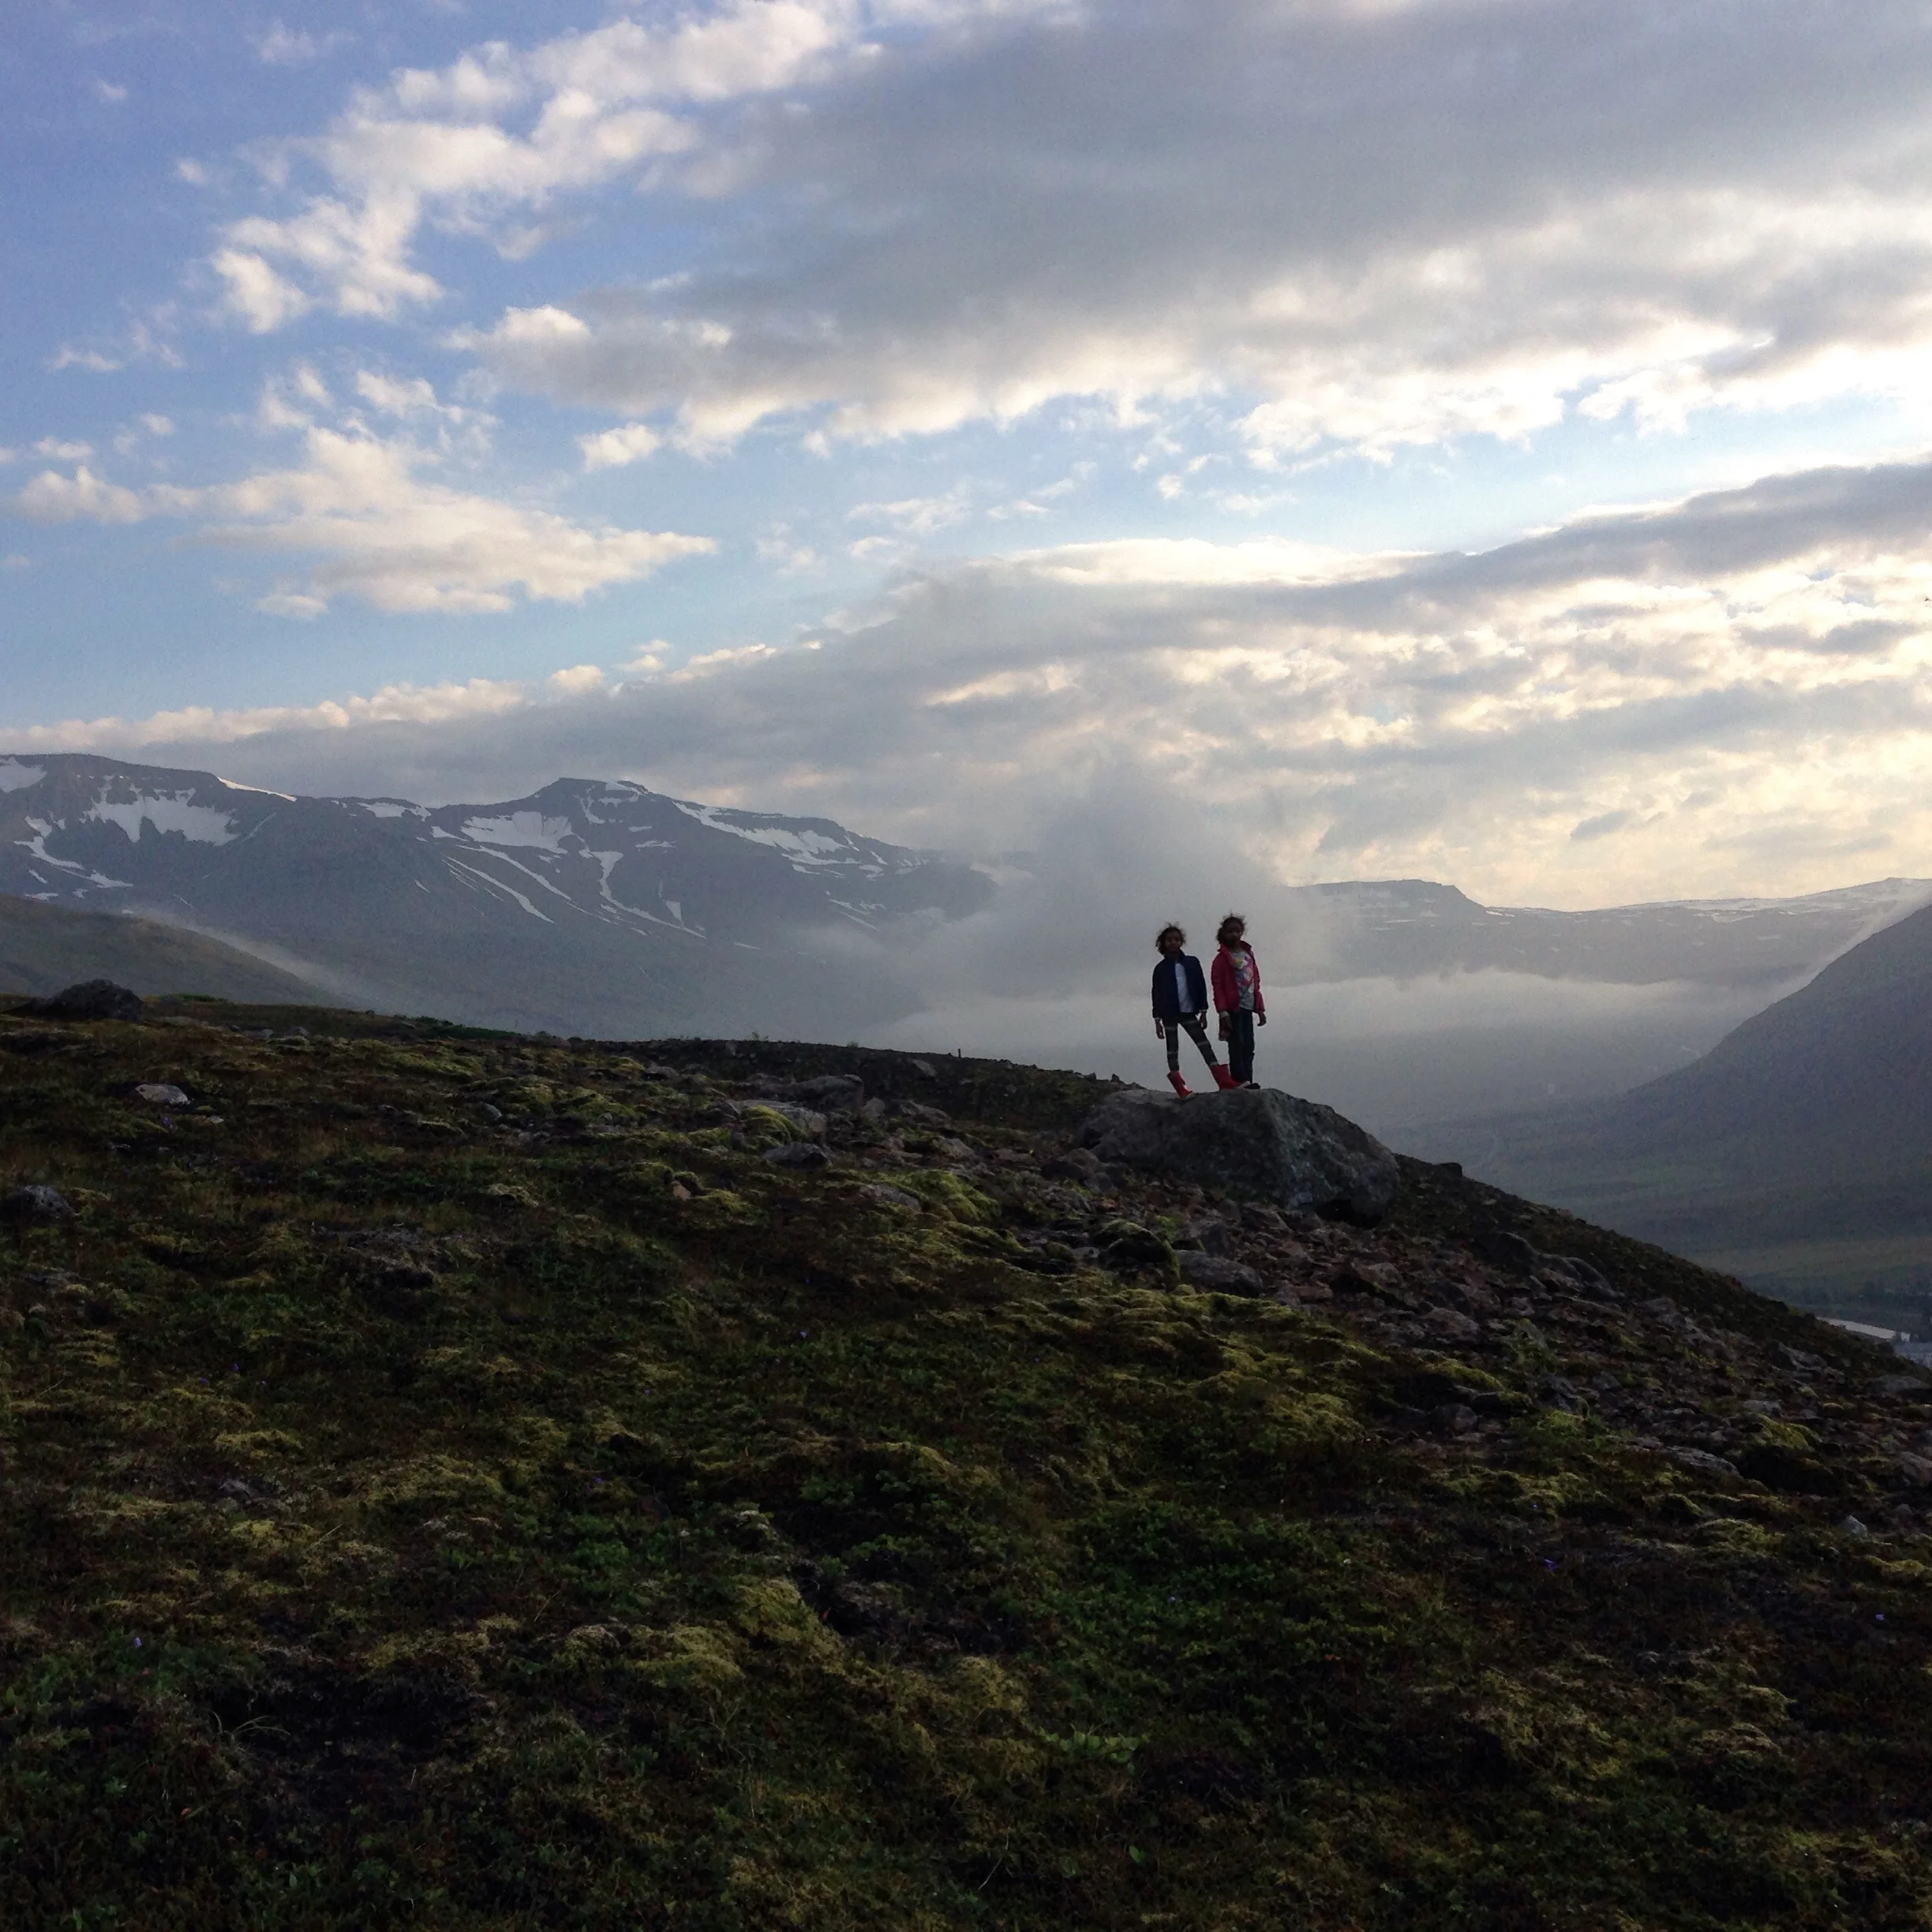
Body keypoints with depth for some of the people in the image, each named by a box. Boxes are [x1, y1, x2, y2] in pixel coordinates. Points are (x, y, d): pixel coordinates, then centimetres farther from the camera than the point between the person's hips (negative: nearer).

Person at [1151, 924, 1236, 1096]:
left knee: (1204, 1044, -5)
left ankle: (1224, 1080, -11)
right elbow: (1157, 994, 1)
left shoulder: (1192, 963, 3)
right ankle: (1180, 1088, 4)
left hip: (1189, 1012, 1)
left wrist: (1203, 1012, 1)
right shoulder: (1161, 968, 0)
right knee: (1172, 1049, 3)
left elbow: (1201, 987, 5)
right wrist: (1157, 1020, -2)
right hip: (1169, 1014, -1)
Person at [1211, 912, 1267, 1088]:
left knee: (1249, 1047, 3)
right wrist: (1222, 1012, -17)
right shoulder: (1222, 958, -2)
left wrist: (1260, 1009, 15)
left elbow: (1256, 983, 19)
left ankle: (1248, 1081, 3)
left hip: (1248, 1008, 6)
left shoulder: (1248, 954, 17)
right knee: (1237, 1045, -11)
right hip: (1233, 1008, -6)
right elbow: (1218, 987, -8)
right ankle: (1239, 1081, -14)